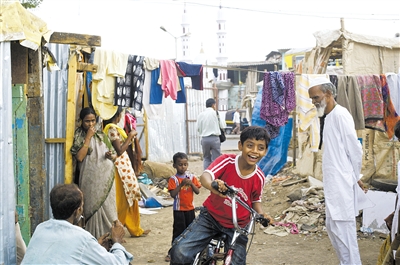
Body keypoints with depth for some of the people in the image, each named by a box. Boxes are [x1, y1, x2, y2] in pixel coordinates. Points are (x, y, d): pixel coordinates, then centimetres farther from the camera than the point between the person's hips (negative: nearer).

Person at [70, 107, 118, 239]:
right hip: (90, 180, -4)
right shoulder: (78, 136, -1)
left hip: (106, 179, 4)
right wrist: (88, 137, -12)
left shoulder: (101, 135, 11)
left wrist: (111, 155, -6)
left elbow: (113, 155, 19)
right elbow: (79, 157, -16)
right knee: (93, 208, -3)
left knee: (108, 207, 3)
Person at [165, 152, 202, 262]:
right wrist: (181, 184, -25)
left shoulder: (191, 177, 2)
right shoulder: (173, 179, -8)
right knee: (178, 230, -2)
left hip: (190, 208, 4)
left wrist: (191, 184, -20)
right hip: (178, 209, -4)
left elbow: (197, 191, -4)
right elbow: (173, 194, -17)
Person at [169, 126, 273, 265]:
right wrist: (212, 185, -57)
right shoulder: (227, 161, -17)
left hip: (237, 227, 2)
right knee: (180, 252, -22)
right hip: (211, 217, -2)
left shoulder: (259, 177, -9)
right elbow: (205, 176, -33)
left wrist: (261, 214, -12)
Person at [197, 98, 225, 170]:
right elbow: (222, 126, 4)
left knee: (206, 158, 14)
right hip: (214, 138, -3)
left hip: (204, 139, 3)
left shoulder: (200, 115, 2)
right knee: (216, 158, 2)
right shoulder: (216, 113, -5)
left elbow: (198, 128, 6)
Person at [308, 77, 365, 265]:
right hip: (333, 184, 10)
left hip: (341, 184, -10)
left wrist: (354, 177, -4)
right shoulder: (329, 116, 15)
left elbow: (355, 149, -15)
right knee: (332, 226, 15)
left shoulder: (340, 114, -14)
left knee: (342, 229, -7)